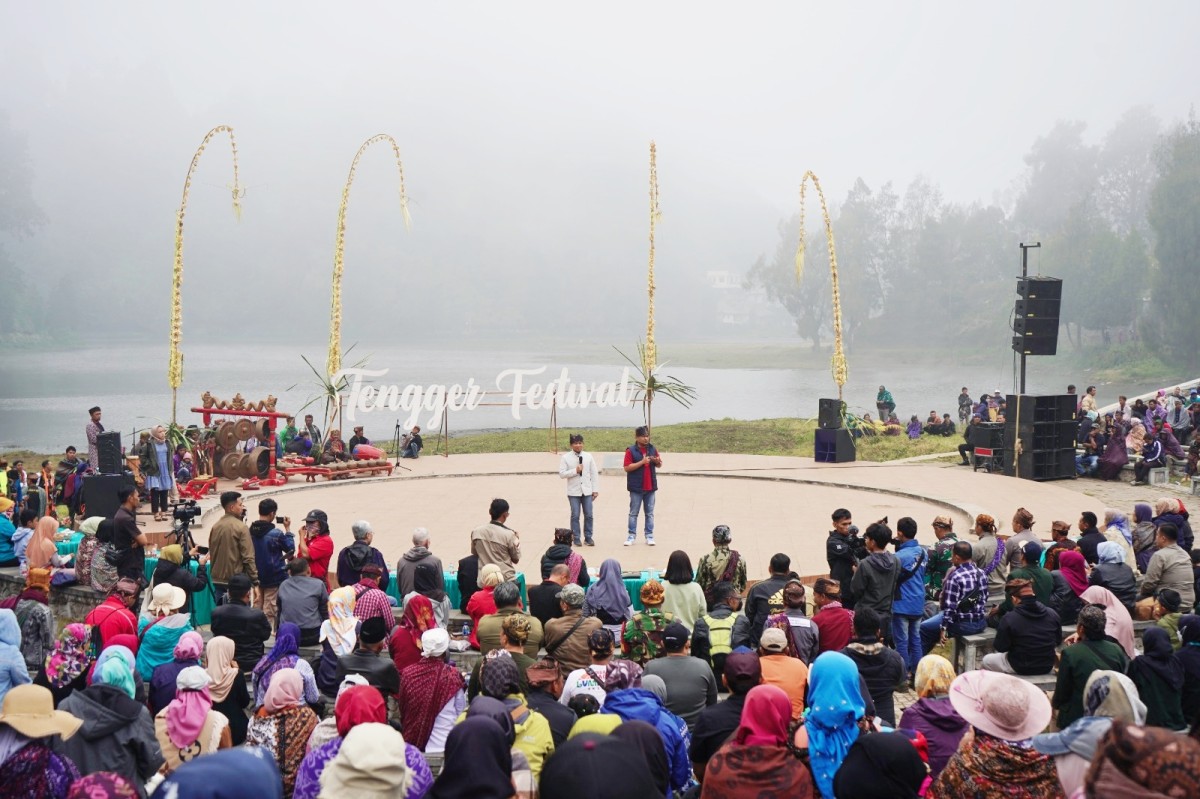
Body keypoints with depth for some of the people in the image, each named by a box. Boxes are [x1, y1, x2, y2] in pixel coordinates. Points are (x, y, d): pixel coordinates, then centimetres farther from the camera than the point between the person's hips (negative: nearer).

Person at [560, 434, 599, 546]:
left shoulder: (588, 456, 4)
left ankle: (588, 538, 13)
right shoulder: (565, 457, -2)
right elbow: (561, 473, -7)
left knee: (588, 515, 3)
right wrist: (575, 471, -16)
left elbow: (594, 473, 6)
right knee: (575, 516, 2)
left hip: (587, 491, 2)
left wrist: (595, 490, 3)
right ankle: (576, 538, 11)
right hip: (573, 492, -2)